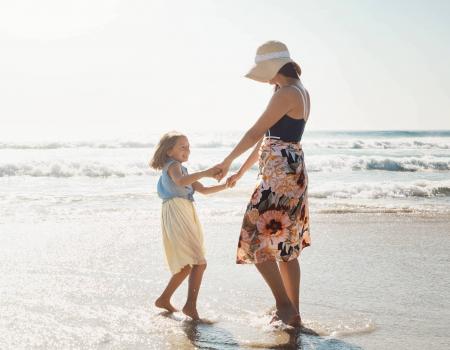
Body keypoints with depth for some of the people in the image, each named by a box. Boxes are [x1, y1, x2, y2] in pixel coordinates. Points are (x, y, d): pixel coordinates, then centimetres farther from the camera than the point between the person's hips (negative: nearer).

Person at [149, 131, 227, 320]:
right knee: (199, 262, -18)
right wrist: (204, 173, -35)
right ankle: (191, 305, -24)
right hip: (176, 211, -10)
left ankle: (164, 299, 25)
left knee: (187, 265, 18)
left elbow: (203, 190, 23)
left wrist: (225, 185, 14)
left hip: (185, 213, 10)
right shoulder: (173, 165, -4)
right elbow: (180, 181, -28)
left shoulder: (180, 168, 26)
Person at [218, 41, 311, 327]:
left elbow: (256, 133, -12)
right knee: (285, 246, 13)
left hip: (280, 173, -10)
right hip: (293, 171, 10)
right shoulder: (300, 92, 17)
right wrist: (241, 172, 24)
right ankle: (293, 313, 19)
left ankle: (285, 305, -1)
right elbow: (268, 138, 21)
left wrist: (228, 161, 1)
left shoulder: (286, 93, -14)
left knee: (258, 240, -4)